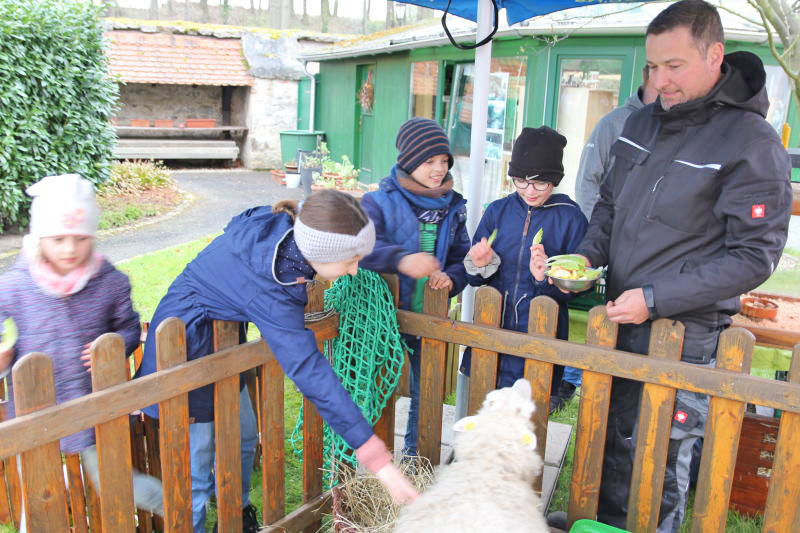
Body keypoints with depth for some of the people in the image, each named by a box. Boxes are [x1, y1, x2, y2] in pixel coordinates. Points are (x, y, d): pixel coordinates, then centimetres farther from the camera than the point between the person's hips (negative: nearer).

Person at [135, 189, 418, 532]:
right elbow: (310, 372, -40)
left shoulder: (276, 221, -18)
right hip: (187, 348, -9)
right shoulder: (270, 295, -38)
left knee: (243, 437, 19)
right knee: (197, 467, -1)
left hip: (220, 339, 9)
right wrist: (376, 457, -38)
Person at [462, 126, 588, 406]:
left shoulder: (570, 217, -3)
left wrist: (546, 278, -21)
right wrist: (480, 265, -11)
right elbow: (473, 277, 10)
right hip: (491, 328, 3)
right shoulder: (497, 210, 5)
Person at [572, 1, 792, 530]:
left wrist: (656, 298, -19)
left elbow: (754, 257, -15)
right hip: (620, 322, 6)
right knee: (613, 445, 19)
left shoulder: (752, 143, -14)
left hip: (687, 335, -6)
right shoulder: (643, 122, 6)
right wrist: (587, 257, -2)